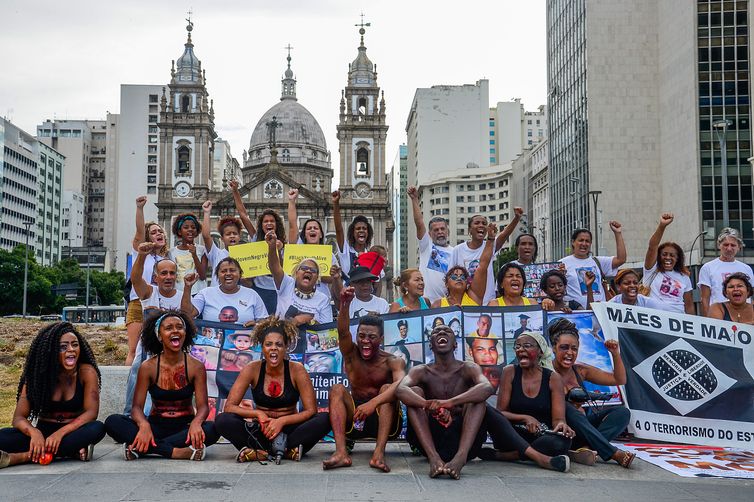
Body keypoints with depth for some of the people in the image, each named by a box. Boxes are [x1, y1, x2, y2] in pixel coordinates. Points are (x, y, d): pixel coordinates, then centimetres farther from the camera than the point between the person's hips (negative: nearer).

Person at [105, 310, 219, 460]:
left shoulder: (196, 367, -3)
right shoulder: (148, 367, -2)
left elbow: (203, 406, -9)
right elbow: (137, 406, -8)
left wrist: (196, 422, -34)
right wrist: (144, 425, -32)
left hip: (184, 426, 0)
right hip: (156, 425, 0)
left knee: (212, 430, -34)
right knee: (113, 422, -23)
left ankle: (139, 448, -27)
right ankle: (175, 452, -33)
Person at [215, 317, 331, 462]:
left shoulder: (297, 370, -8)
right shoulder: (252, 370, -6)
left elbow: (311, 411, -10)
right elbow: (229, 406, -7)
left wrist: (282, 421, -24)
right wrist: (257, 414, -23)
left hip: (289, 430, 0)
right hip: (261, 430, 1)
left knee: (324, 419, -28)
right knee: (222, 420, -25)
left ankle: (258, 451, -28)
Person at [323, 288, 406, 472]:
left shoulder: (393, 362, -7)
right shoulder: (351, 354, 0)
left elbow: (402, 383, -29)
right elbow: (343, 331, -20)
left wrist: (373, 403, -44)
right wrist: (345, 304, -39)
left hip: (383, 421, -2)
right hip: (354, 421, 2)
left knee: (387, 388, -25)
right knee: (337, 389, -18)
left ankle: (379, 453, -39)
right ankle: (341, 452, -35)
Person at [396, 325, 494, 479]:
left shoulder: (468, 368, 1)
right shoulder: (421, 371, 3)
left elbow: (487, 388, -23)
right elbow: (400, 390, -21)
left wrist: (449, 402, -38)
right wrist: (430, 406, -40)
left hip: (463, 438, -1)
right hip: (431, 438, 1)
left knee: (476, 395, -20)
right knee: (414, 392, -16)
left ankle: (461, 456, -41)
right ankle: (433, 456, -36)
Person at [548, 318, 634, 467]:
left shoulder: (580, 370, 9)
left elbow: (619, 380, 14)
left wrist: (615, 354, -1)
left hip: (581, 426, 6)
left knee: (622, 412, -10)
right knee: (567, 409, -36)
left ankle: (585, 448, -34)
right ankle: (615, 454, -34)